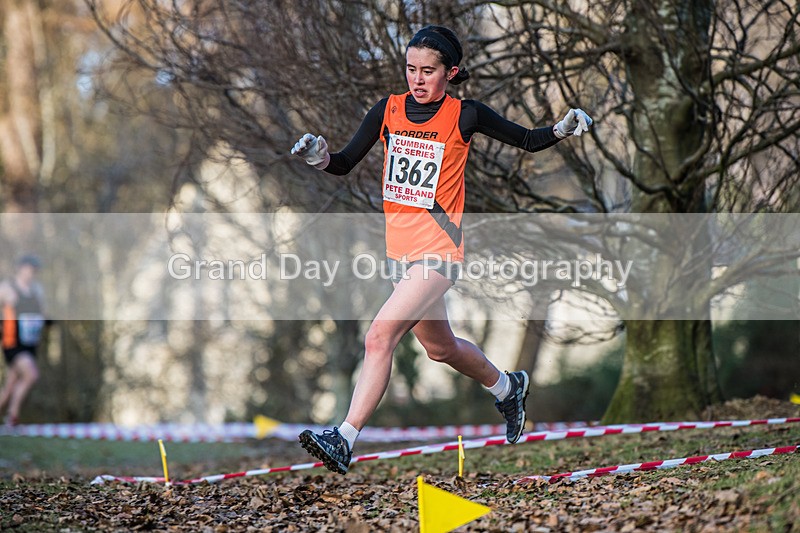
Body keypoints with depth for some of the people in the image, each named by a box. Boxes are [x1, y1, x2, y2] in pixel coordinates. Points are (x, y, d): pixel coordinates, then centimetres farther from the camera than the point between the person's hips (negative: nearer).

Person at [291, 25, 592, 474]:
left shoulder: (464, 116, -6)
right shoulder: (388, 110, 4)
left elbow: (528, 141, 4)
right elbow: (344, 164, 3)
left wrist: (563, 129, -15)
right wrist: (319, 156, -18)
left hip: (439, 250, -6)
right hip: (400, 249, 6)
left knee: (380, 338, -21)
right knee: (440, 347, 23)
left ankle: (344, 441, -21)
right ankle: (507, 388, 50)